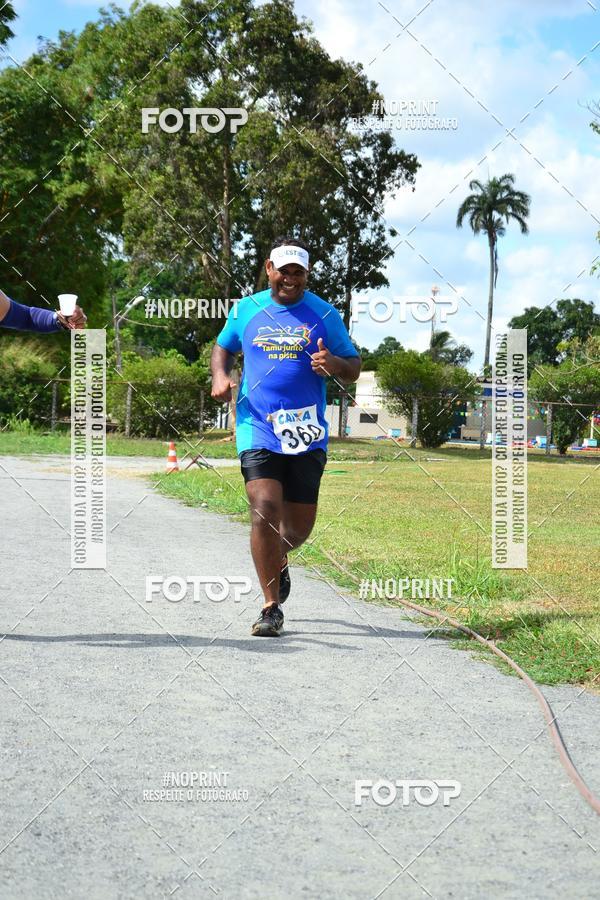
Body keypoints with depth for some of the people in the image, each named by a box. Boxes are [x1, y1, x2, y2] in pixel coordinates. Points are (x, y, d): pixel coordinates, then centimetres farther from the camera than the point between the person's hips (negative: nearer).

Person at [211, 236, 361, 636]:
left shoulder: (324, 314, 3)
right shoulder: (246, 310, 6)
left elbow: (354, 369, 7)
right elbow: (223, 347, 23)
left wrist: (334, 364, -16)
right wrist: (220, 375, 2)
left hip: (307, 433, 1)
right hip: (257, 428, -1)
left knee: (300, 524, 7)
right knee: (265, 510, -17)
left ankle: (278, 562, 44)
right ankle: (271, 608, -7)